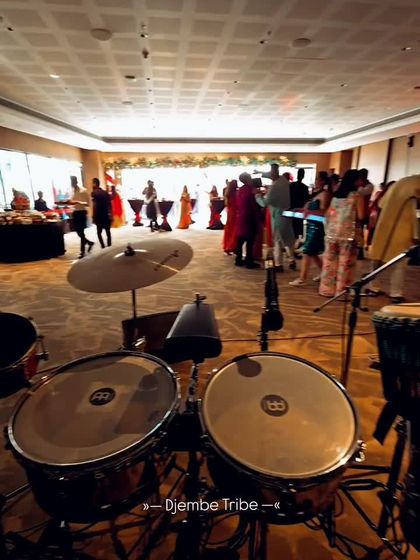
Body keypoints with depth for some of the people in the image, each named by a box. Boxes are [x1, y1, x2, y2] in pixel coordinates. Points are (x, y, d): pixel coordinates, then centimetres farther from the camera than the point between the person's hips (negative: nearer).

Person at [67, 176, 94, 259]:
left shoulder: (83, 191, -10)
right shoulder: (72, 191, 9)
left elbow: (87, 204, -15)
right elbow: (72, 202, 18)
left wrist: (78, 202, -28)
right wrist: (69, 202, -4)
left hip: (82, 213, -6)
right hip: (75, 213, 6)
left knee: (81, 232, -4)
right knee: (78, 232, 8)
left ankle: (82, 251, 5)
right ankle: (89, 243, 30)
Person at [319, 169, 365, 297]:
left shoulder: (336, 195, 10)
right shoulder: (357, 196, -6)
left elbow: (329, 214, 11)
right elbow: (361, 216, -10)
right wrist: (367, 209, 8)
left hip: (332, 232, 5)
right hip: (349, 234, -5)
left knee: (330, 262, 9)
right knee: (345, 263, 1)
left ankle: (327, 289, 16)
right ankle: (341, 291, 7)